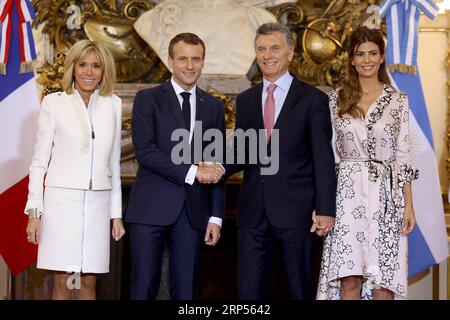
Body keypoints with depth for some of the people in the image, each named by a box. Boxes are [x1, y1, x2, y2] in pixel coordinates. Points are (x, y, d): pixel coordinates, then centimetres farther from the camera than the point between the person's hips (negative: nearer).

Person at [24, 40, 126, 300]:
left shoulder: (113, 105, 9)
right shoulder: (54, 103, 1)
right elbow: (39, 161, 1)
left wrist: (117, 213, 12)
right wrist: (35, 211, -5)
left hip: (98, 203, 3)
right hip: (61, 200, -2)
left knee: (89, 282, 5)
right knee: (63, 282, -1)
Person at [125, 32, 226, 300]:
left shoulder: (214, 107, 13)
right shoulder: (148, 99, 2)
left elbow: (217, 166, 12)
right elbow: (144, 150, -10)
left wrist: (216, 217, 6)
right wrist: (191, 172, -16)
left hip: (194, 212, 3)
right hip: (152, 209, -3)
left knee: (185, 290, 6)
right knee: (144, 288, 0)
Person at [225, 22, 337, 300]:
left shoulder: (313, 99, -1)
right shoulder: (245, 100, 13)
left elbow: (324, 159, -4)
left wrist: (325, 210, -10)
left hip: (295, 211, -4)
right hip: (253, 212, 4)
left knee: (302, 290, 6)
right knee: (250, 290, 6)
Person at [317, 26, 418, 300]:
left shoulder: (398, 100, 6)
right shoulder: (336, 100, 8)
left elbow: (402, 154, 6)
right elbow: (329, 153, 9)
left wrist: (409, 205, 0)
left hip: (386, 195, 0)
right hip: (347, 193, 0)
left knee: (384, 282, -1)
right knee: (349, 281, -3)